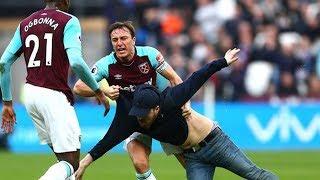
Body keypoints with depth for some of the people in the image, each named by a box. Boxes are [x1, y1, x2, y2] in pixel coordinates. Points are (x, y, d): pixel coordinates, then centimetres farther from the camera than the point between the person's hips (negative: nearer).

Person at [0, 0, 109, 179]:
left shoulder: (25, 24, 13)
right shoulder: (69, 22, -5)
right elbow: (76, 62, -18)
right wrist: (98, 91, -7)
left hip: (30, 92, 7)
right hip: (54, 96, -7)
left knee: (64, 158, 16)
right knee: (71, 163, -6)